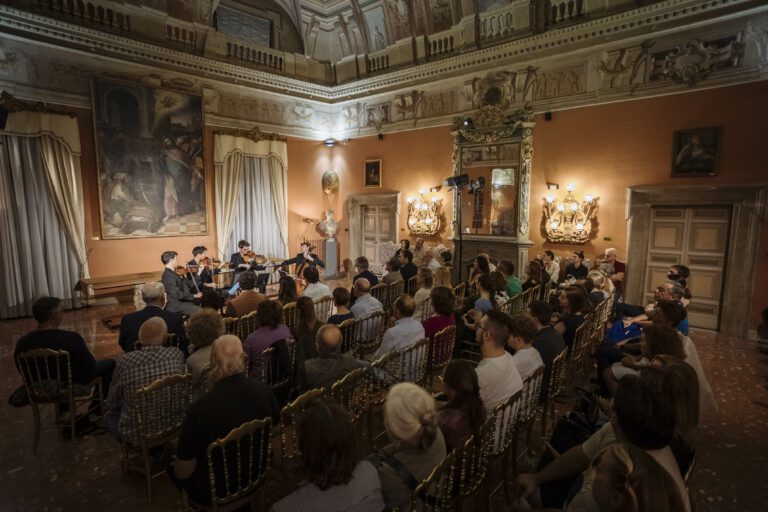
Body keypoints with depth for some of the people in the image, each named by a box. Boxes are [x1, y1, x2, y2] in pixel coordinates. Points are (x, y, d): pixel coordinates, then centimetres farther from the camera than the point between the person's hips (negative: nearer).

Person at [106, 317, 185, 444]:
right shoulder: (177, 355, -16)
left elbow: (112, 402, -4)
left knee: (111, 417, 29)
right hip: (173, 428, 3)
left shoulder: (126, 361, -20)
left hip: (138, 434, -3)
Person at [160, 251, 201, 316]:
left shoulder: (172, 273, 13)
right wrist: (194, 295, -20)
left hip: (182, 302, 10)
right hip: (177, 306, -10)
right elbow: (177, 294, -24)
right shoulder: (168, 275, -17)